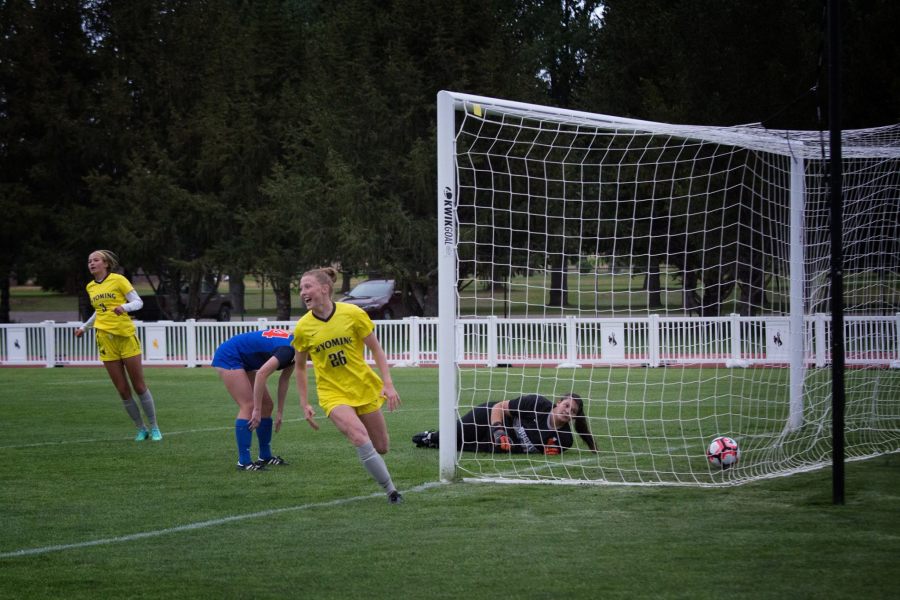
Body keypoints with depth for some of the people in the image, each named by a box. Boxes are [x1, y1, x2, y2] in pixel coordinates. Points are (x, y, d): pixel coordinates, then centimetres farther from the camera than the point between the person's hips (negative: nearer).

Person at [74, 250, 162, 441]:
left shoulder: (118, 280, -3)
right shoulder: (90, 287, 13)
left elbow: (138, 302, -6)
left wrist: (124, 307, -25)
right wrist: (84, 327, 33)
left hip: (126, 336, -4)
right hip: (106, 339, 4)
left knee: (139, 386, -2)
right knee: (123, 390, 0)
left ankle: (154, 428, 8)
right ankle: (141, 429, 10)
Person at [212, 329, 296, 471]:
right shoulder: (288, 349, -29)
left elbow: (284, 379, 10)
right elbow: (261, 374, -35)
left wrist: (280, 412, 11)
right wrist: (257, 410, -32)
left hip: (244, 361, 10)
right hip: (229, 356, -10)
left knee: (267, 405, 9)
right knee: (248, 406, -17)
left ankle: (265, 456, 17)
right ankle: (243, 462, -17)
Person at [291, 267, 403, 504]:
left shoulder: (353, 314, -11)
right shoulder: (303, 327, -7)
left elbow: (376, 349, -2)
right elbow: (300, 367, 6)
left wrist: (388, 384, -10)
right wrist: (304, 404, 4)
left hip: (365, 389, 1)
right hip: (333, 393, -1)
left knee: (381, 447, 6)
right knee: (361, 439, -25)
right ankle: (391, 490, -13)